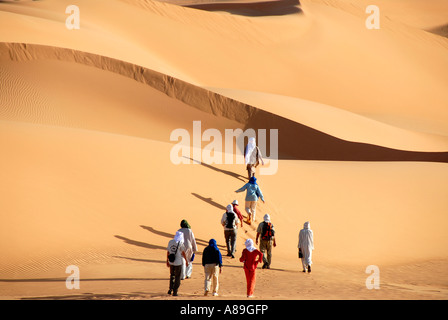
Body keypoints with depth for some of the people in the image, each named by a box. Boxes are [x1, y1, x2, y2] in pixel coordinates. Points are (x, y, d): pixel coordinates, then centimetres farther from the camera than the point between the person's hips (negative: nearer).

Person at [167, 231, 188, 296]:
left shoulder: (170, 242, 3)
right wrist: (186, 261, -1)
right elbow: (183, 253, -11)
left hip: (171, 262, 4)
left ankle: (170, 289, 13)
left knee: (172, 275, 23)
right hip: (178, 262, -4)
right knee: (177, 277, 6)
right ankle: (175, 292, 6)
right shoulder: (180, 243, -11)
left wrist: (167, 261, 17)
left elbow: (168, 252, 7)